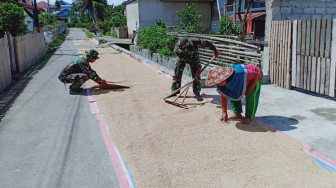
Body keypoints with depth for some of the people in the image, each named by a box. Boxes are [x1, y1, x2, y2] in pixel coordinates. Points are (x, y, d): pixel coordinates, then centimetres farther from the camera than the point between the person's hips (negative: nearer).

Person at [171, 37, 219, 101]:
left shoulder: (195, 42, -39)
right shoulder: (176, 50, -39)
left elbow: (207, 43, -24)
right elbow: (184, 59, -31)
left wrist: (215, 50, -12)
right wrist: (197, 67, -31)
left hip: (194, 57, 1)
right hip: (182, 58, 0)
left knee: (196, 75, -7)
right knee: (177, 74, -5)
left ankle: (197, 93, 5)